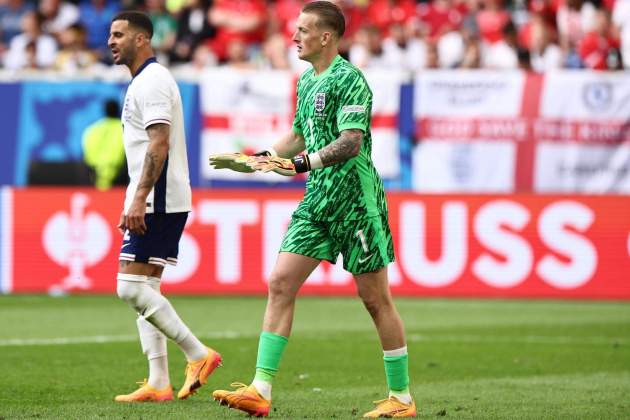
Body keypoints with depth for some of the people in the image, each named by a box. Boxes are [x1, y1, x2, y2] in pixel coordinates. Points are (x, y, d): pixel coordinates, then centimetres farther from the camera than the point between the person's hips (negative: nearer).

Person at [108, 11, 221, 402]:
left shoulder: (151, 81, -12)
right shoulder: (143, 82, 20)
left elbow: (159, 145, -21)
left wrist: (139, 199, -26)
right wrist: (136, 202, 23)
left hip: (159, 202, -10)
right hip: (157, 203, 10)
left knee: (132, 288, -12)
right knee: (144, 290, 8)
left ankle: (199, 355, -8)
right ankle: (158, 383, 6)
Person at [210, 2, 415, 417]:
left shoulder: (349, 79, -14)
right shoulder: (307, 80, 15)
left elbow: (351, 142, -24)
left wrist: (304, 163, -31)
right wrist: (257, 160, 19)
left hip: (356, 201, -9)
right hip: (317, 200, 9)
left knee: (376, 299, -1)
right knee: (280, 284, -2)